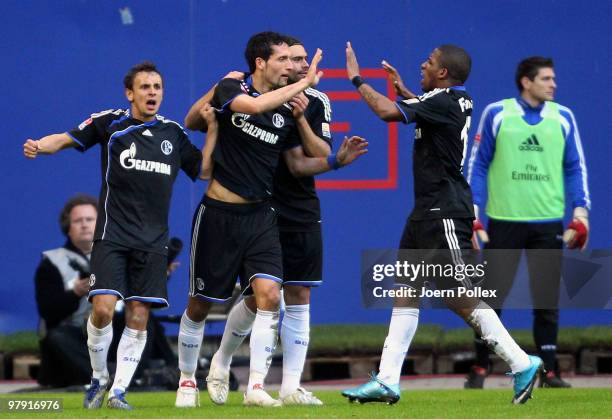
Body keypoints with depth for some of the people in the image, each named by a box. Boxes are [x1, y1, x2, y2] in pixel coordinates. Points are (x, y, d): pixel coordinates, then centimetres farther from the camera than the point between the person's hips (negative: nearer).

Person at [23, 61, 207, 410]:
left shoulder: (173, 133, 10)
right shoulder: (110, 123, 2)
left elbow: (204, 169, 18)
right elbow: (67, 139, 1)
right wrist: (40, 146, -19)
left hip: (153, 240, 3)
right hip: (113, 234, -3)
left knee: (139, 316, -3)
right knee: (103, 308, -14)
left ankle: (119, 391, 5)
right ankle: (99, 378, 9)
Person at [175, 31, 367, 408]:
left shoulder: (287, 111, 6)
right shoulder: (230, 90, -8)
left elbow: (298, 163, 15)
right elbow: (255, 105, -30)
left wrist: (337, 160, 0)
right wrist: (305, 83, -23)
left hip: (260, 216, 3)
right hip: (219, 213, -3)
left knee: (269, 295, -16)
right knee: (200, 305, 6)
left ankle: (256, 387, -15)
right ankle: (187, 381, 25)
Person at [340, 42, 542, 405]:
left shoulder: (444, 101, -17)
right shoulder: (459, 100, 12)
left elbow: (388, 112, -26)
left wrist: (357, 79, -13)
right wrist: (402, 88, 34)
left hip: (445, 214, -10)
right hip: (427, 210, 10)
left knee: (460, 298, -10)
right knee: (407, 290, 7)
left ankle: (521, 363, -4)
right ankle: (387, 381, 6)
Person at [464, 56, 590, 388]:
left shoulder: (563, 118, 6)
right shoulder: (496, 115, 0)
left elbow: (575, 168, 10)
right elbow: (478, 165, 4)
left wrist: (580, 211, 0)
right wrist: (472, 212, -2)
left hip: (548, 224, 2)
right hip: (504, 221, -2)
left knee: (547, 301, 3)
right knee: (492, 297, 2)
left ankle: (549, 371, 10)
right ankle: (480, 369, 11)